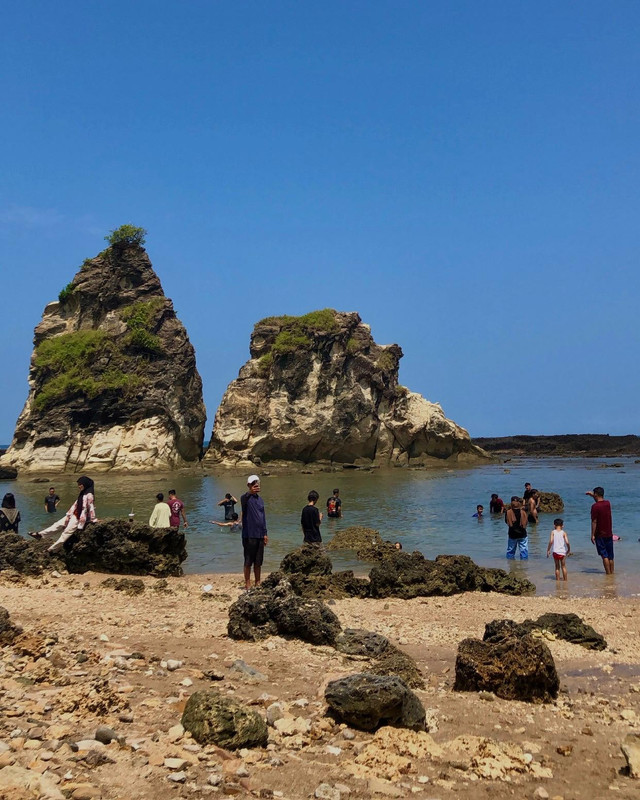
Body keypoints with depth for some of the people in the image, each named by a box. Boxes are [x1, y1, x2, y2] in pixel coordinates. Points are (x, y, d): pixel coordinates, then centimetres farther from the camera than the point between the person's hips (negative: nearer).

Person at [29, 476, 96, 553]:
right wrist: (68, 515, 15)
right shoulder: (82, 494, 12)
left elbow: (91, 508, -18)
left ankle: (53, 549, -3)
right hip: (74, 515, 9)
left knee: (67, 532, -8)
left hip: (80, 518, -9)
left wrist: (93, 519, -17)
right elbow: (75, 505, 15)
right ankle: (40, 534, 12)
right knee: (58, 524, 8)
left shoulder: (89, 495, -18)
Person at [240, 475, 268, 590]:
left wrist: (265, 534, 13)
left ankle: (258, 582, 21)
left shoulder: (260, 500, 12)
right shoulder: (246, 498, -8)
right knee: (248, 561, 1)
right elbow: (243, 501, -34)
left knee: (258, 561, 12)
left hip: (260, 535, 6)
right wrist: (250, 492, -52)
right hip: (249, 535, -6)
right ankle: (247, 583, 10)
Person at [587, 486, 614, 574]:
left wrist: (592, 535, -11)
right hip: (609, 534, 6)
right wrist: (592, 495, 33)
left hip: (600, 535, -6)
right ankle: (612, 573, 17)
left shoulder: (595, 506, -16)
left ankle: (608, 574, -3)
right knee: (610, 556, 12)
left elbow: (594, 522, -16)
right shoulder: (608, 503, 4)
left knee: (604, 555, -2)